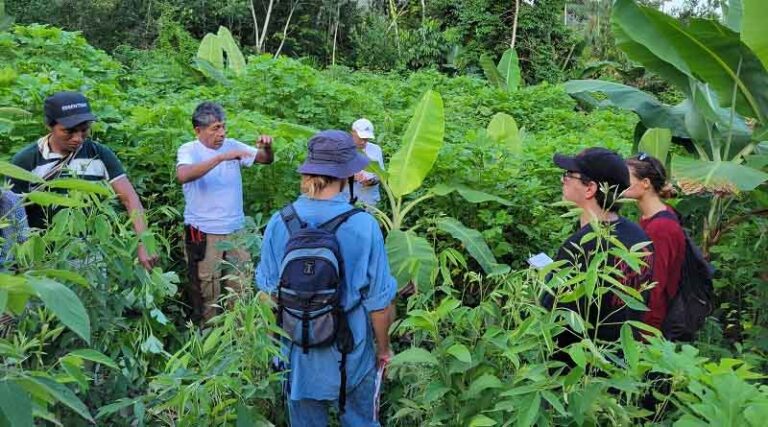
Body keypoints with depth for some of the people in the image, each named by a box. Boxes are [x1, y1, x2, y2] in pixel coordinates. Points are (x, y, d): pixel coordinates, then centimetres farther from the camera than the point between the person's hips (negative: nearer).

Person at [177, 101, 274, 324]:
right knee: (206, 290, 8)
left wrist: (267, 147, -13)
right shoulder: (189, 150, -8)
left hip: (236, 230, 5)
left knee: (242, 287, 13)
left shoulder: (231, 145, 5)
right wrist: (221, 157, -34)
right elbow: (183, 176, -29)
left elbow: (266, 160, 10)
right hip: (203, 233, -4)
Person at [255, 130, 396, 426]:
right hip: (351, 355, -2)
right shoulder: (363, 226, -23)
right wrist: (384, 347, 3)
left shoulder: (279, 223, -15)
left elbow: (270, 289, -1)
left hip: (299, 354, 3)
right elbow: (380, 302, -15)